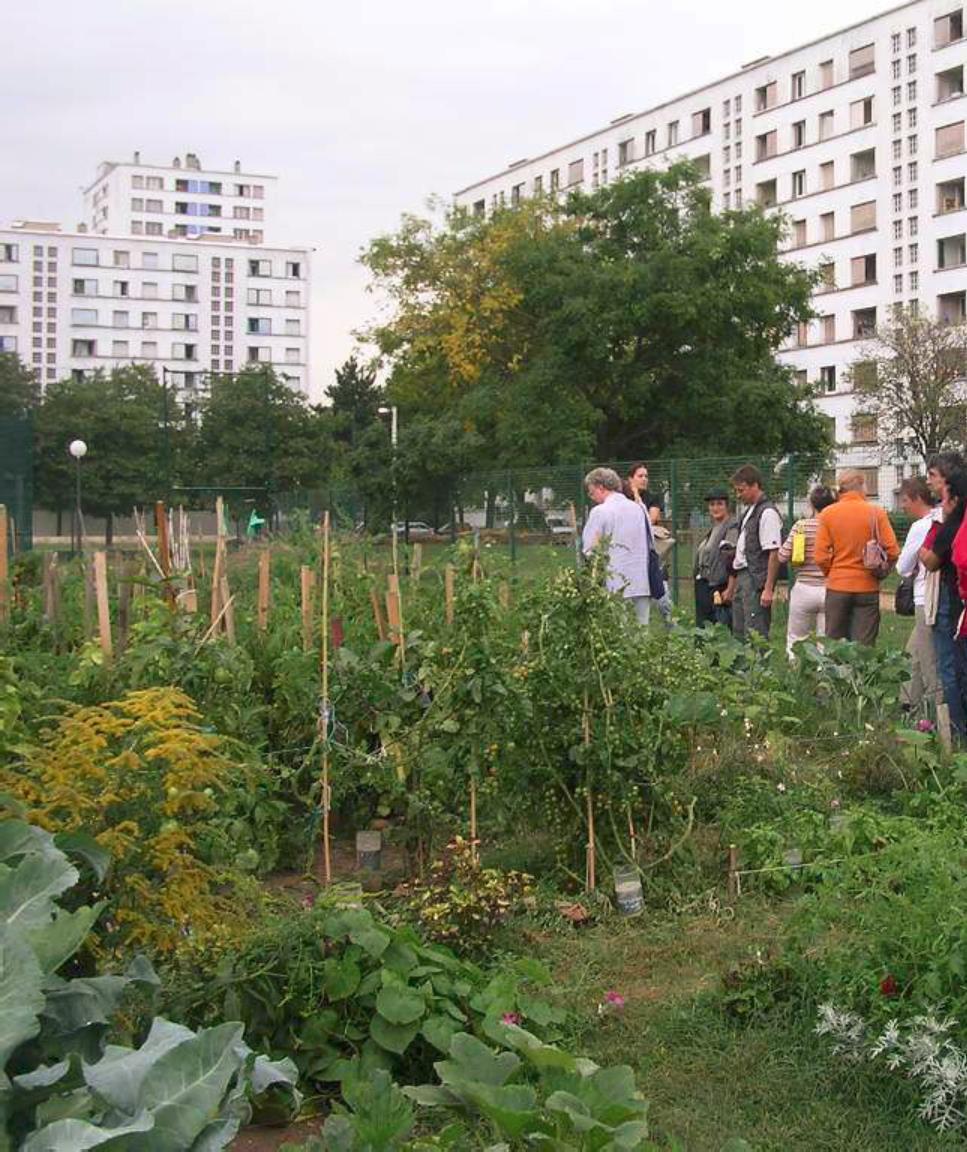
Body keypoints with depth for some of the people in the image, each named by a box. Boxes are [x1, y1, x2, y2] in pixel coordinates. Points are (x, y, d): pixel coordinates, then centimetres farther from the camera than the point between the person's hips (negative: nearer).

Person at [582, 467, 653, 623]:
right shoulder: (638, 508, 10)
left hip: (616, 587, -6)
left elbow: (589, 550, -8)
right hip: (643, 584, 6)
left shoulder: (600, 512, -8)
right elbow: (651, 545, 14)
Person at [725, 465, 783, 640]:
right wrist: (731, 587, 22)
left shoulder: (767, 513, -12)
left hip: (756, 581, -10)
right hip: (743, 579, 10)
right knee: (739, 634, 12)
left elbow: (774, 554, -17)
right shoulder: (749, 511, 17)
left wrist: (768, 589, -21)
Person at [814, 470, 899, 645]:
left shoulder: (827, 513, -4)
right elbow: (892, 551, -7)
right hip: (867, 587, -1)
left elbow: (821, 556, -6)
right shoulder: (876, 512, -6)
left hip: (837, 587, 1)